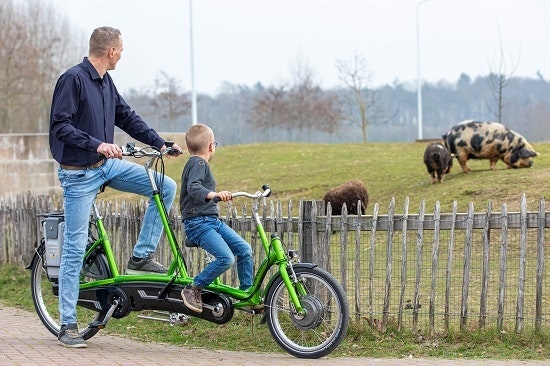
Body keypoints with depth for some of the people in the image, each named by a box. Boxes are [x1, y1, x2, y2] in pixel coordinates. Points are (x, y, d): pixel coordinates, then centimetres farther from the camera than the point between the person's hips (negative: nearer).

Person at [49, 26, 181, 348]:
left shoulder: (105, 81, 8)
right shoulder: (73, 79, -16)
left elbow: (127, 117, 16)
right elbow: (60, 126, -22)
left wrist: (160, 143, 8)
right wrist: (97, 144, -31)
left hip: (108, 165, 8)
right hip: (79, 173, -7)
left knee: (167, 187, -2)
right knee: (76, 247, -4)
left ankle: (141, 257, 7)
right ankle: (68, 325, 3)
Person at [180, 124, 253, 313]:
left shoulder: (199, 164, 20)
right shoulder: (198, 163, -12)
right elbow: (193, 188, -30)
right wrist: (214, 194, -46)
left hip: (213, 221, 10)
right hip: (198, 224, -10)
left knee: (244, 249, 3)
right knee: (226, 258, -23)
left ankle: (247, 293, 12)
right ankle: (192, 290, -12)